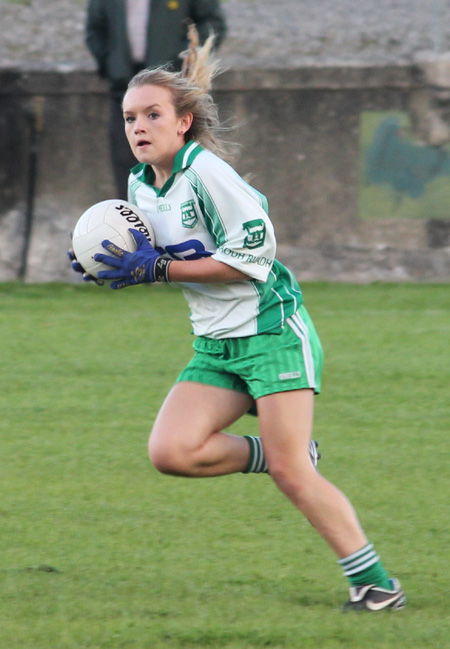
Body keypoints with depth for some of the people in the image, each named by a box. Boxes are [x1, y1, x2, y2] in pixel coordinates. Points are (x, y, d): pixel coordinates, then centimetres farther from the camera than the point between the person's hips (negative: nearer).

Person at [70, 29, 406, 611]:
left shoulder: (205, 170, -16)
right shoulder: (139, 186, 9)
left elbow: (252, 252, -19)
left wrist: (156, 268, -18)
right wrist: (113, 268, 0)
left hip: (272, 329, -8)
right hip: (217, 346, 8)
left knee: (291, 473, -14)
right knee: (169, 451, -12)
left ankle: (376, 584, -6)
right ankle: (273, 453, 10)